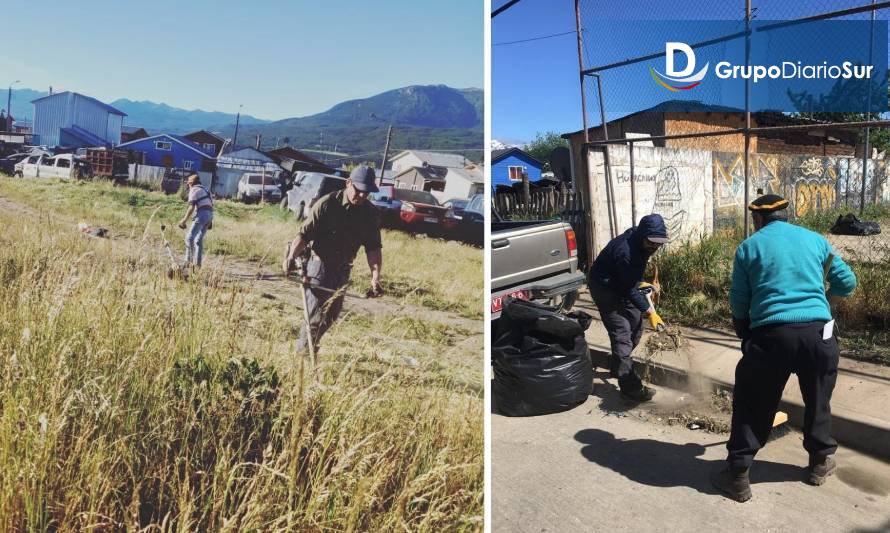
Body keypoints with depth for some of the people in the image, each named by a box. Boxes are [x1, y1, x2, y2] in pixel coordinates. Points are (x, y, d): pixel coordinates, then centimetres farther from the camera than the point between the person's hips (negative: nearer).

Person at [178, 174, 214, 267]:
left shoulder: (194, 190, 1)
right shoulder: (205, 190, 27)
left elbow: (191, 207, -9)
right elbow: (210, 204, 23)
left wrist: (184, 220, -5)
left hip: (202, 214, -8)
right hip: (210, 214, 8)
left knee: (190, 237, -7)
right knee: (199, 239, 11)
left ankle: (189, 260, -13)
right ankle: (197, 262, 9)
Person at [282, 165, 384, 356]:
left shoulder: (369, 212, -2)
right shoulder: (327, 204, -14)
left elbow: (373, 247, -4)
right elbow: (305, 233, -18)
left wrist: (375, 276, -16)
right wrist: (291, 256, -35)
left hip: (342, 270, 6)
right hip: (319, 266, -5)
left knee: (332, 314, 17)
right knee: (315, 315, -8)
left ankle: (309, 346, 40)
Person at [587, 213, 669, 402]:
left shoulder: (640, 241, -10)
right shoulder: (626, 251, -36)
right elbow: (630, 290, -26)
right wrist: (650, 312, -22)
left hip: (622, 284, 9)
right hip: (604, 287, -9)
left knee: (636, 325, 14)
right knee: (622, 334, -13)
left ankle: (619, 367, 32)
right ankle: (630, 387, -9)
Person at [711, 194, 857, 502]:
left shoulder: (749, 247, 6)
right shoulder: (815, 240, 13)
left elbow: (738, 304, 6)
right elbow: (848, 283, 18)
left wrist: (745, 335, 22)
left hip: (771, 334, -3)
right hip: (818, 331, 3)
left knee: (751, 404, 8)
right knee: (818, 400, 24)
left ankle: (738, 476, 10)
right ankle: (820, 463, 40)